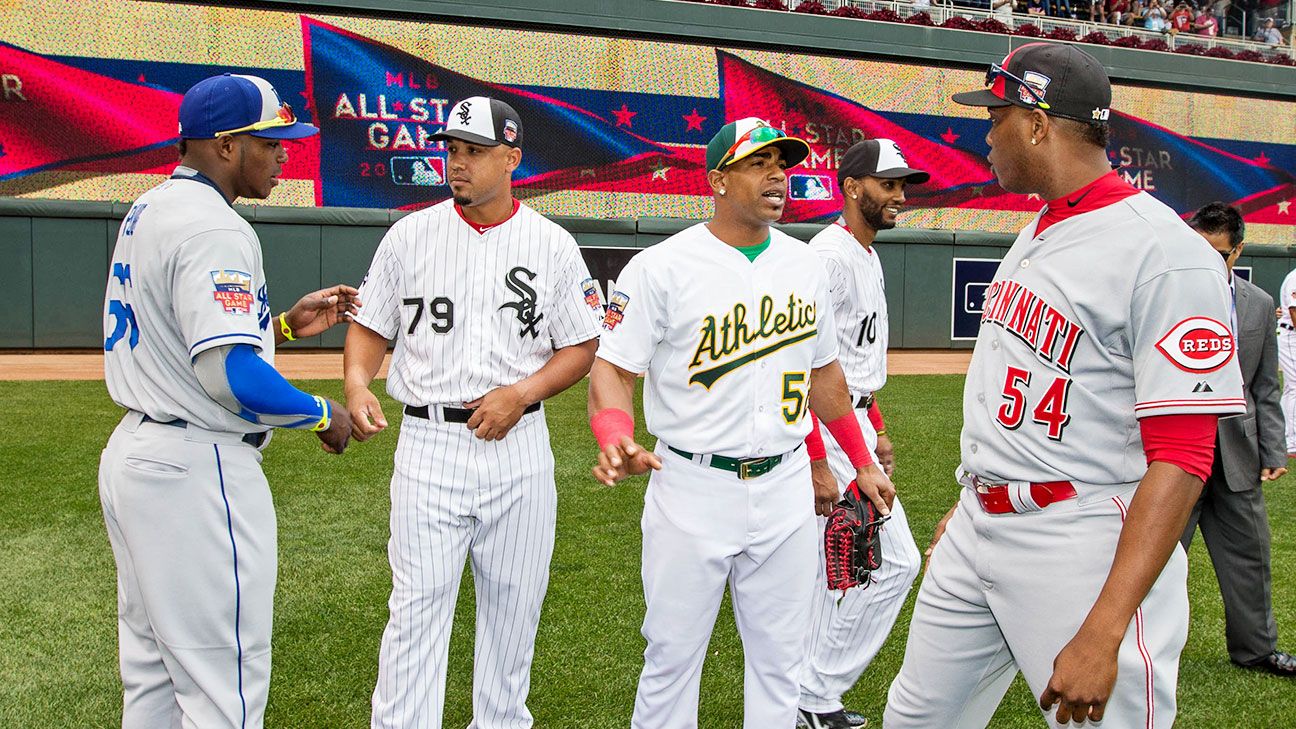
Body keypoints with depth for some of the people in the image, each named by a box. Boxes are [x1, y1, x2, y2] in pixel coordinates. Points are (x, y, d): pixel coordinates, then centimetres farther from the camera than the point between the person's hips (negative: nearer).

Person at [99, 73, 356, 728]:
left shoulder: (147, 213, 13)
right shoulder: (213, 230, -19)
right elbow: (231, 377, -26)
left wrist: (284, 325, 13)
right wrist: (322, 416, -11)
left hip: (133, 453, 11)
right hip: (197, 472, -10)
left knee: (151, 670, 20)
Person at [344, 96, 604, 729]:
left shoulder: (552, 244, 2)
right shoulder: (410, 235, 3)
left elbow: (581, 347, 4)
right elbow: (370, 326, 8)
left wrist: (519, 393, -12)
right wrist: (357, 384, -13)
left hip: (519, 446, 1)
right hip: (428, 445, -1)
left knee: (513, 603, 12)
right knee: (417, 605, -3)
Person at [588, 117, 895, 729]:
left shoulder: (805, 264, 9)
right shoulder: (660, 267, -9)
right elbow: (612, 367, -11)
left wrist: (862, 463, 21)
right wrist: (616, 439, -32)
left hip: (786, 489, 5)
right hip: (692, 489, -4)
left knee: (779, 656, 13)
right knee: (672, 655, 4)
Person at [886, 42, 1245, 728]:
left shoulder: (1169, 254, -18)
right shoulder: (1035, 232, 12)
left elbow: (1180, 460, -23)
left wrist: (1102, 633, -29)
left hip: (1083, 547, -8)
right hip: (977, 530, 9)